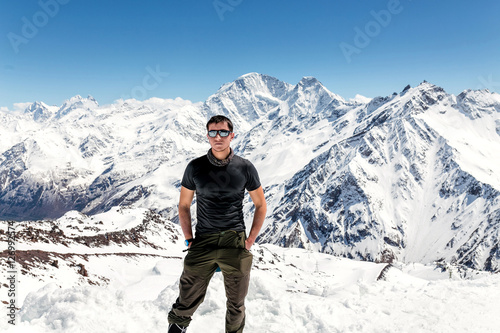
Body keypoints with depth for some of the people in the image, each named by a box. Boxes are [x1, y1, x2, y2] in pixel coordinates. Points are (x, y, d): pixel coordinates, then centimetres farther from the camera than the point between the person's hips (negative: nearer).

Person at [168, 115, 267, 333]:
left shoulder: (245, 168, 0)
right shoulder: (195, 167, 1)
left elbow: (261, 205, 8)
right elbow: (184, 205, 10)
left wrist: (250, 240, 1)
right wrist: (189, 240, 2)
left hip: (235, 243, 0)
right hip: (203, 242, 0)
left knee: (236, 303, 12)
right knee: (187, 301, 3)